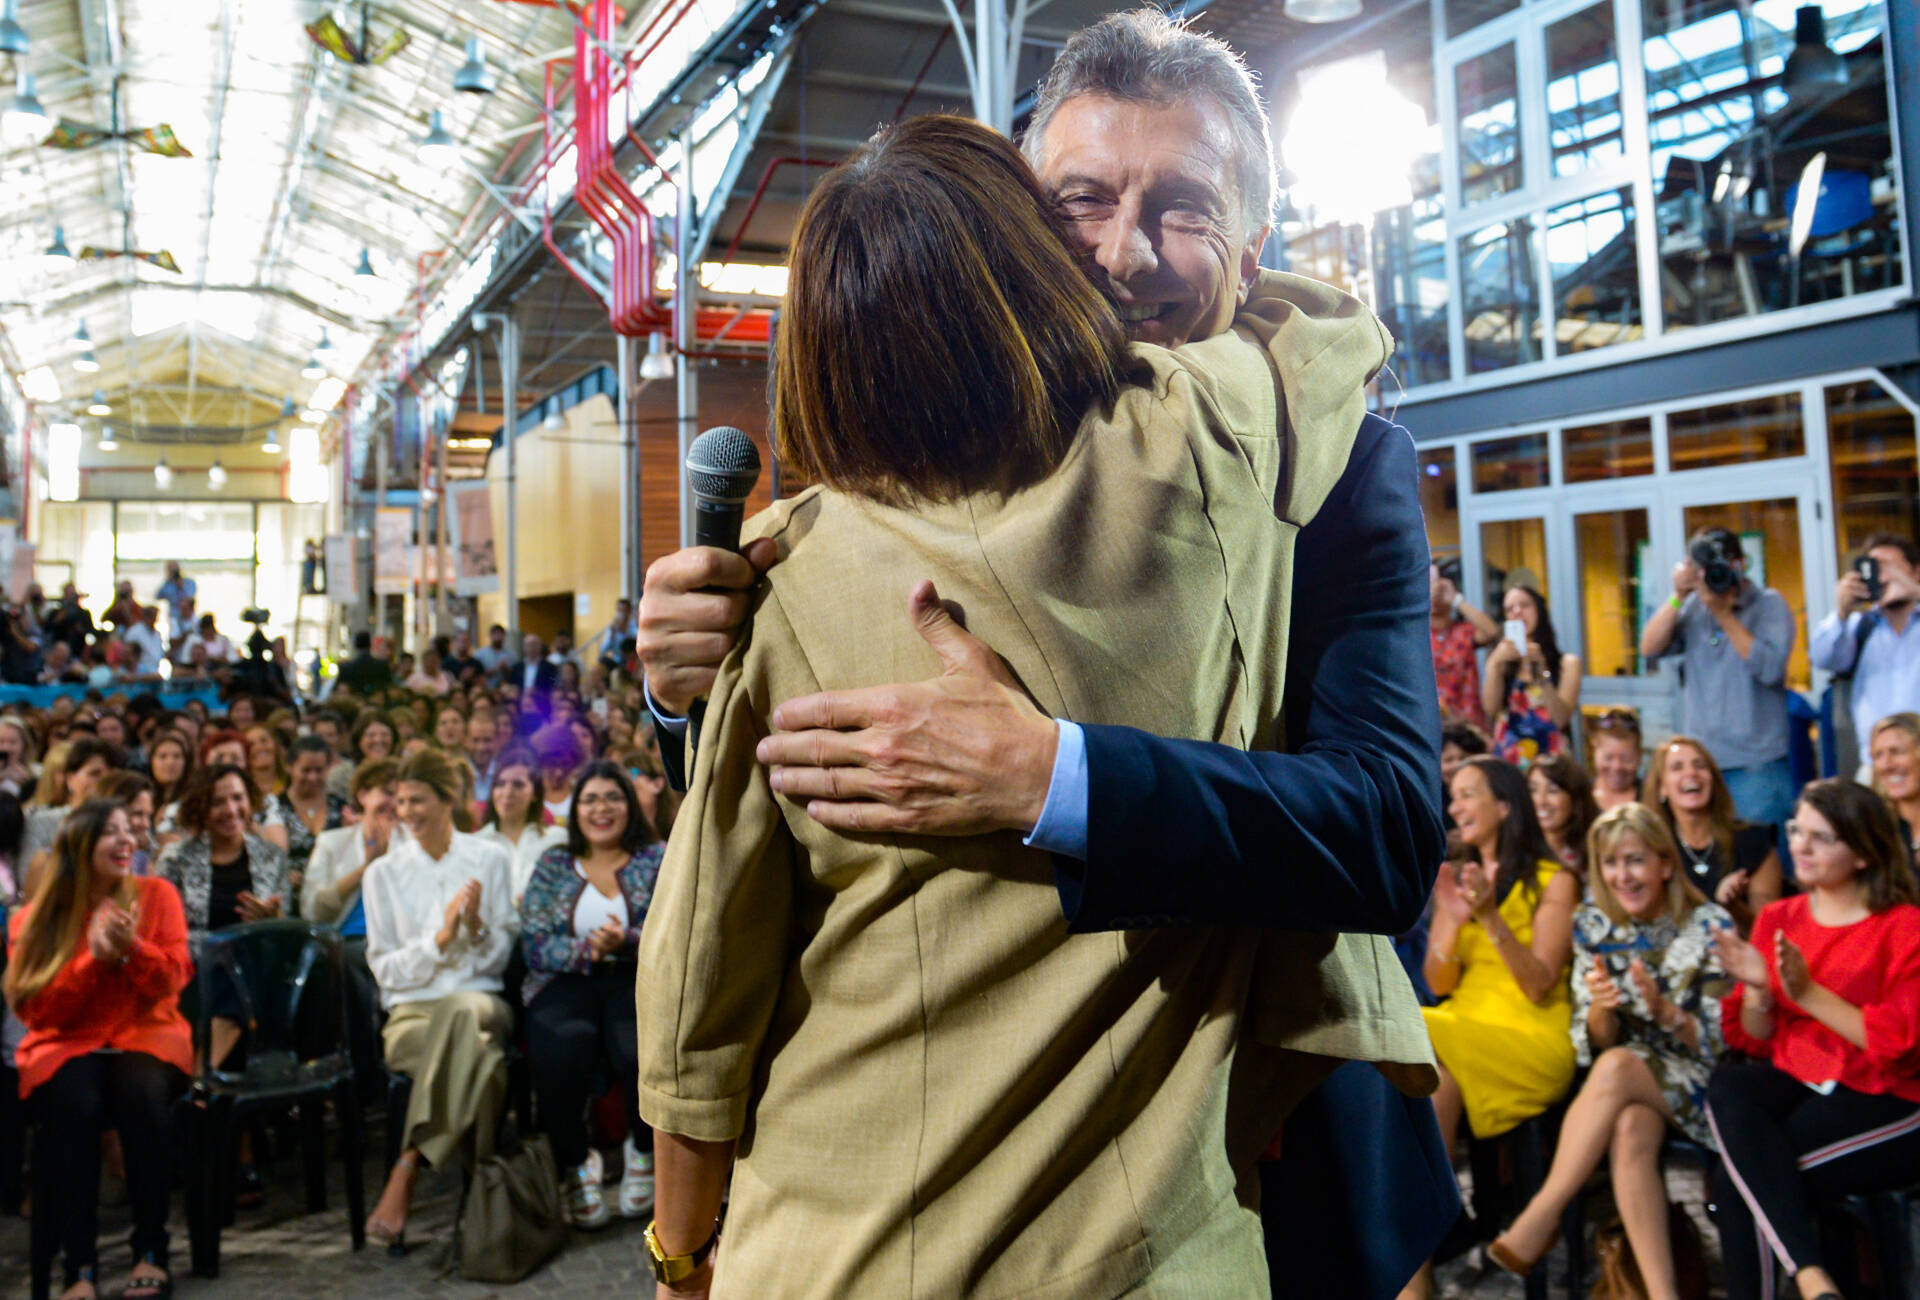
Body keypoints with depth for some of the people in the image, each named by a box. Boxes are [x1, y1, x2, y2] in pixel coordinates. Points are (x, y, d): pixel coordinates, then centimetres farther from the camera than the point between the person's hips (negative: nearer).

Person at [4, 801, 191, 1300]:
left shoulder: (156, 894, 5)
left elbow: (173, 981, -1)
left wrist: (133, 948, -20)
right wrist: (93, 960, -17)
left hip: (146, 1034, 0)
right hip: (67, 1043, 0)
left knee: (143, 1096, -34)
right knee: (73, 1106, -34)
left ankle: (151, 1252, -20)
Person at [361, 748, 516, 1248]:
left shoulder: (490, 860, 9)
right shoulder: (383, 873, 9)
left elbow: (499, 959, 8)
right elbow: (385, 968, 3)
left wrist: (476, 927, -13)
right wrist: (439, 938, -13)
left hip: (480, 1002, 0)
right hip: (412, 1011, 0)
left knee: (463, 1009, -40)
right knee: (479, 1057, -37)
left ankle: (404, 1177, -39)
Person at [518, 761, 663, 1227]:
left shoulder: (656, 861, 12)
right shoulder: (552, 865, 16)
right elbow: (534, 944, 5)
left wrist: (626, 942, -19)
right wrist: (587, 950, -14)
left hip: (637, 979, -1)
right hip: (566, 983, 1)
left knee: (641, 1051, -34)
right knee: (561, 1048, -34)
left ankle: (643, 1150, -1)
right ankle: (573, 1166, -8)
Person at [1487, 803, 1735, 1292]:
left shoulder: (1710, 927, -6)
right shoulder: (1594, 928, 4)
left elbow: (1723, 1043, -6)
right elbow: (1594, 1045, 5)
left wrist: (1664, 1009, -25)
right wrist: (1599, 1011, -18)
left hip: (1699, 1088, -2)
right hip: (1625, 1089, 3)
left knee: (1616, 1067, -33)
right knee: (1628, 1130, -34)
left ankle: (1537, 1222, -25)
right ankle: (1661, 1291, -30)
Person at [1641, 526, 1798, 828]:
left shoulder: (1769, 604, -2)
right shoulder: (1693, 607, 8)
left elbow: (1770, 669, -17)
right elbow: (1649, 650, -3)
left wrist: (1724, 613, -17)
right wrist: (1678, 596, -10)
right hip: (1700, 761, 4)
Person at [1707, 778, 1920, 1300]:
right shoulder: (1778, 918, 11)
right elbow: (1755, 1041, 11)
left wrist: (1809, 993, -18)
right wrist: (1757, 990, -10)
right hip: (1795, 1083, 5)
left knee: (1739, 1181, -27)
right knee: (1727, 1086, -32)